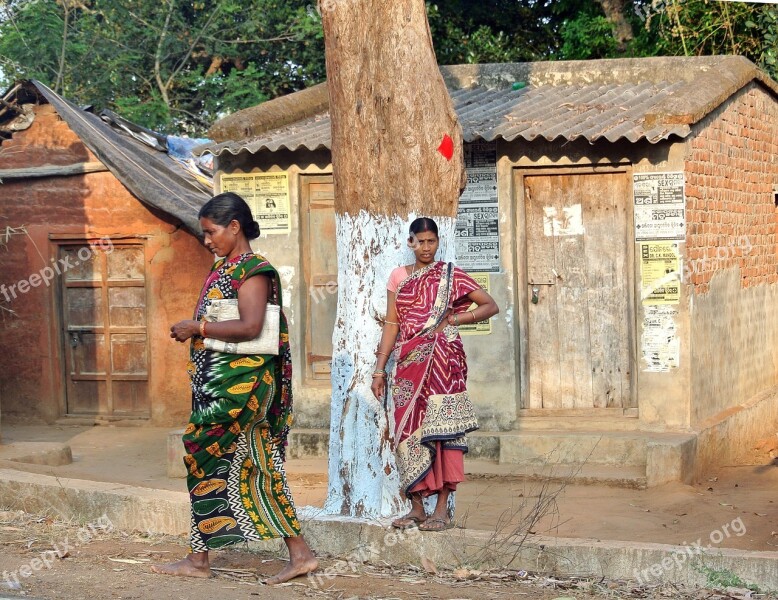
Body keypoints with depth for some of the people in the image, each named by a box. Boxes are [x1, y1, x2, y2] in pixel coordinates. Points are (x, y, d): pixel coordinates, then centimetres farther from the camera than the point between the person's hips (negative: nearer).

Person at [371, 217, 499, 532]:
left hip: (443, 361, -3)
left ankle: (442, 509, -3)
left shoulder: (451, 276, 5)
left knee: (441, 430, -7)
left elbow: (491, 306, 4)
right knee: (409, 429, 2)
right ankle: (417, 508, 9)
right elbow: (392, 325, 12)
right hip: (409, 362, 3)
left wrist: (452, 319, -5)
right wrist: (380, 369, 7)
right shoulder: (399, 276, 13)